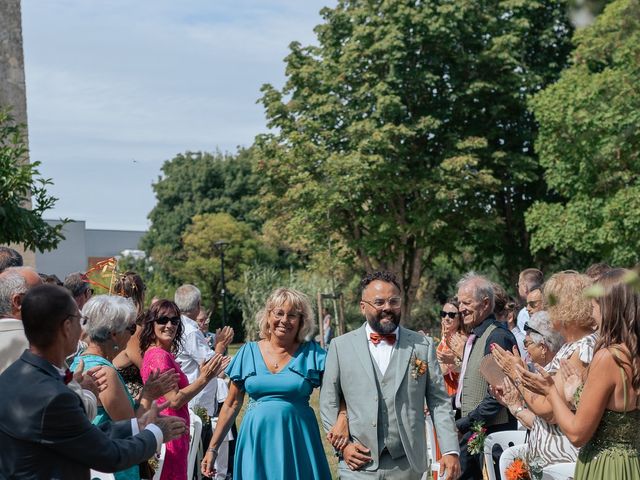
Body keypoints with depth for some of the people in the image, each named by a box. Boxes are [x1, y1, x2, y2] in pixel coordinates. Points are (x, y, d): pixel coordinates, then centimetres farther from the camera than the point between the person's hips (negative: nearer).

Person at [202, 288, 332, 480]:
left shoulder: (312, 353, -1)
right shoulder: (248, 352, 4)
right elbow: (231, 406, 8)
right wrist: (212, 448, 6)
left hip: (297, 441, -1)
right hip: (255, 441, 1)